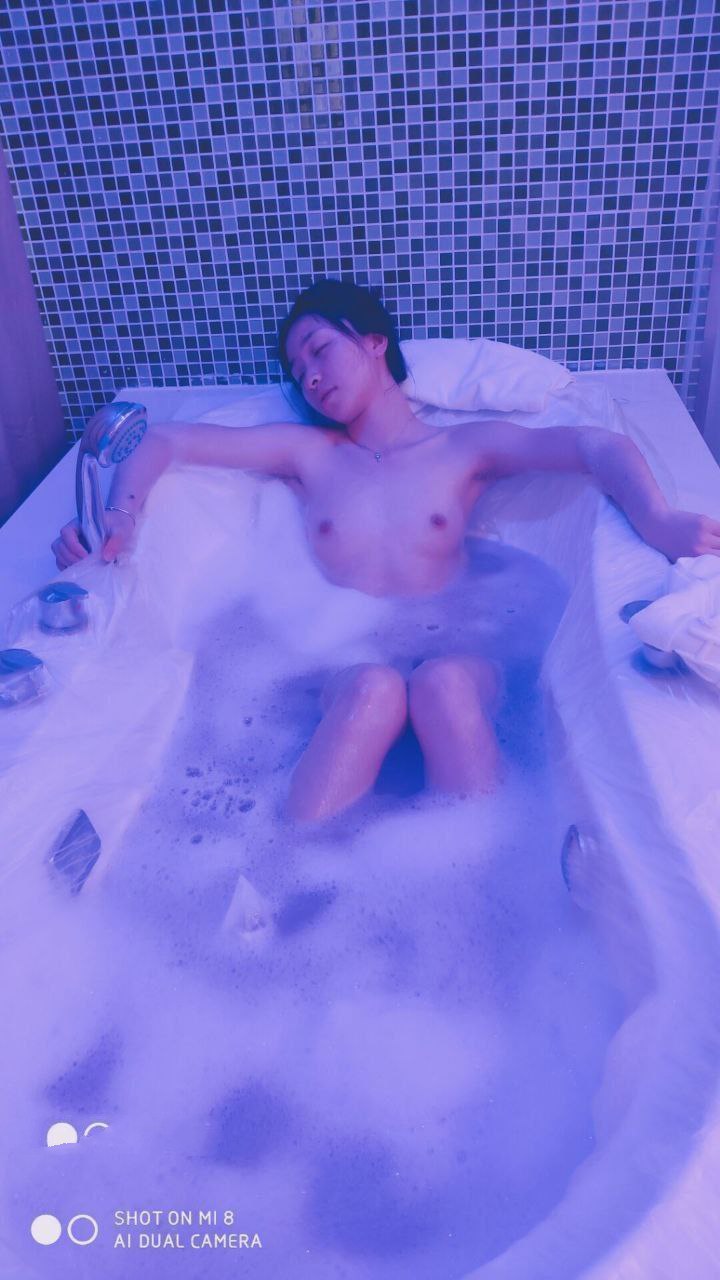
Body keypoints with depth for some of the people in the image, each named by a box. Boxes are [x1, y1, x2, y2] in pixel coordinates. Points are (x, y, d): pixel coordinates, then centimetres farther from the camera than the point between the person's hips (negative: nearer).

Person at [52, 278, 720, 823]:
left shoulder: (465, 449, 10)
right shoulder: (306, 452, 15)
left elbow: (595, 444, -6)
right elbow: (164, 440, 13)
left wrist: (656, 521, -28)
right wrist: (118, 515, -9)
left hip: (458, 658, 0)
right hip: (338, 671, 1)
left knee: (443, 683, -35)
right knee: (375, 689, -33)